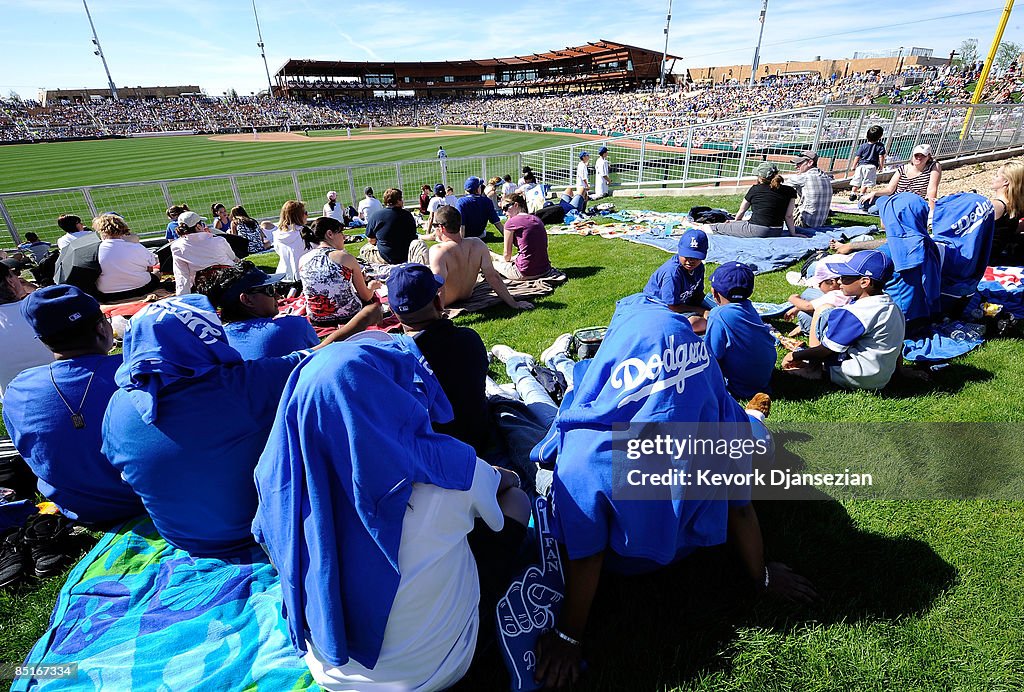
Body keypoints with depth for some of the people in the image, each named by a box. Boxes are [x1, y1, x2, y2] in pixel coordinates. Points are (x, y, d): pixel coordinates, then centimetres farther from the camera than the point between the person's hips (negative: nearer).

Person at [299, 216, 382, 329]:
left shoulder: (302, 260, -2)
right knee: (374, 300, 27)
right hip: (349, 317, -5)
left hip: (316, 321, 5)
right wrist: (372, 286, 19)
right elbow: (366, 296, -7)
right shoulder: (346, 258, -15)